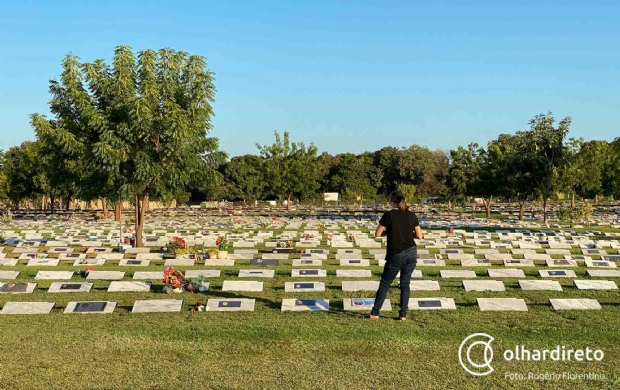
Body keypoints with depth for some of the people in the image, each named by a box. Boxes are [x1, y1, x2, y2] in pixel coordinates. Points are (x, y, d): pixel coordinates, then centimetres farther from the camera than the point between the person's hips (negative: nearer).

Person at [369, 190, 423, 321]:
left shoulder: (389, 215, -7)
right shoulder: (412, 215, 3)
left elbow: (377, 234, -5)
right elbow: (419, 236, 5)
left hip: (396, 255, -3)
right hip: (411, 253, 3)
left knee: (384, 284, 9)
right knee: (405, 284, 13)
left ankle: (375, 313, 11)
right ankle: (403, 314, 10)